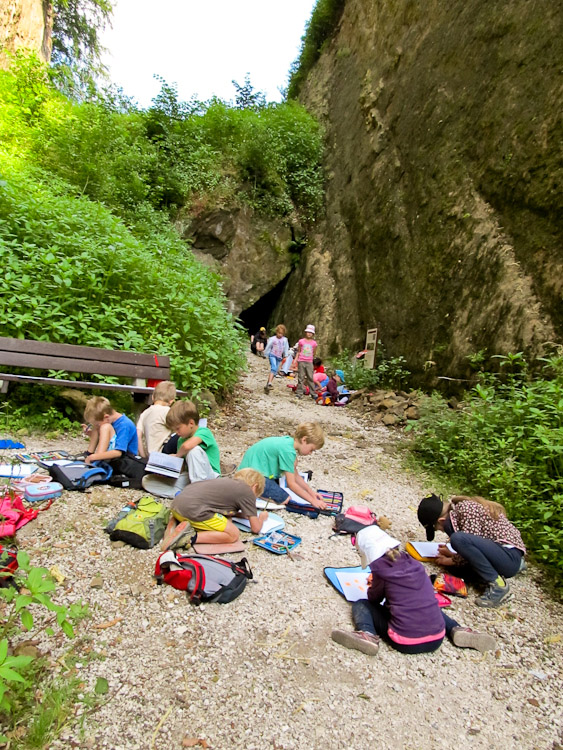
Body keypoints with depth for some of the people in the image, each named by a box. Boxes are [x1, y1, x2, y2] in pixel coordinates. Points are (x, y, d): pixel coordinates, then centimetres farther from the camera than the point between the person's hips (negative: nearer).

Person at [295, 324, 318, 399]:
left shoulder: (314, 343, 5)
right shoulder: (301, 341, 3)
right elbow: (298, 352, 9)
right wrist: (296, 360, 3)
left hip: (309, 362, 1)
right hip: (301, 361, -1)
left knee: (310, 378, -1)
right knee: (301, 377, 2)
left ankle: (313, 393, 4)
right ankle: (299, 393, 7)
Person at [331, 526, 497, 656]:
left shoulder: (380, 567, -9)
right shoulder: (413, 562, 7)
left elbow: (374, 599, 5)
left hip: (405, 643, -5)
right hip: (436, 640, 5)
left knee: (360, 605, 12)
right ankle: (457, 630, 11)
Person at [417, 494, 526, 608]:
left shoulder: (467, 509, -18)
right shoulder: (456, 509, 7)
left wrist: (451, 560, -4)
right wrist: (451, 554, 11)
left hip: (510, 558, -9)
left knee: (459, 538, -28)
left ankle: (498, 585, -13)